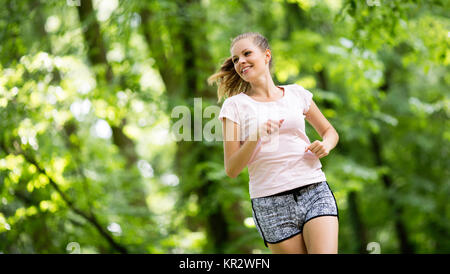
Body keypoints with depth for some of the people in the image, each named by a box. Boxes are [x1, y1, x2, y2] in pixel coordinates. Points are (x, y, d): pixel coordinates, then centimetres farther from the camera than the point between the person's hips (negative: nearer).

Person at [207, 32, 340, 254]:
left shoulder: (296, 93, 11)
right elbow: (231, 170, 0)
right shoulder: (235, 105, 4)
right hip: (270, 204, -1)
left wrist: (325, 145, 2)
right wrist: (255, 138, -16)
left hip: (315, 193, 1)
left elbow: (329, 131, 25)